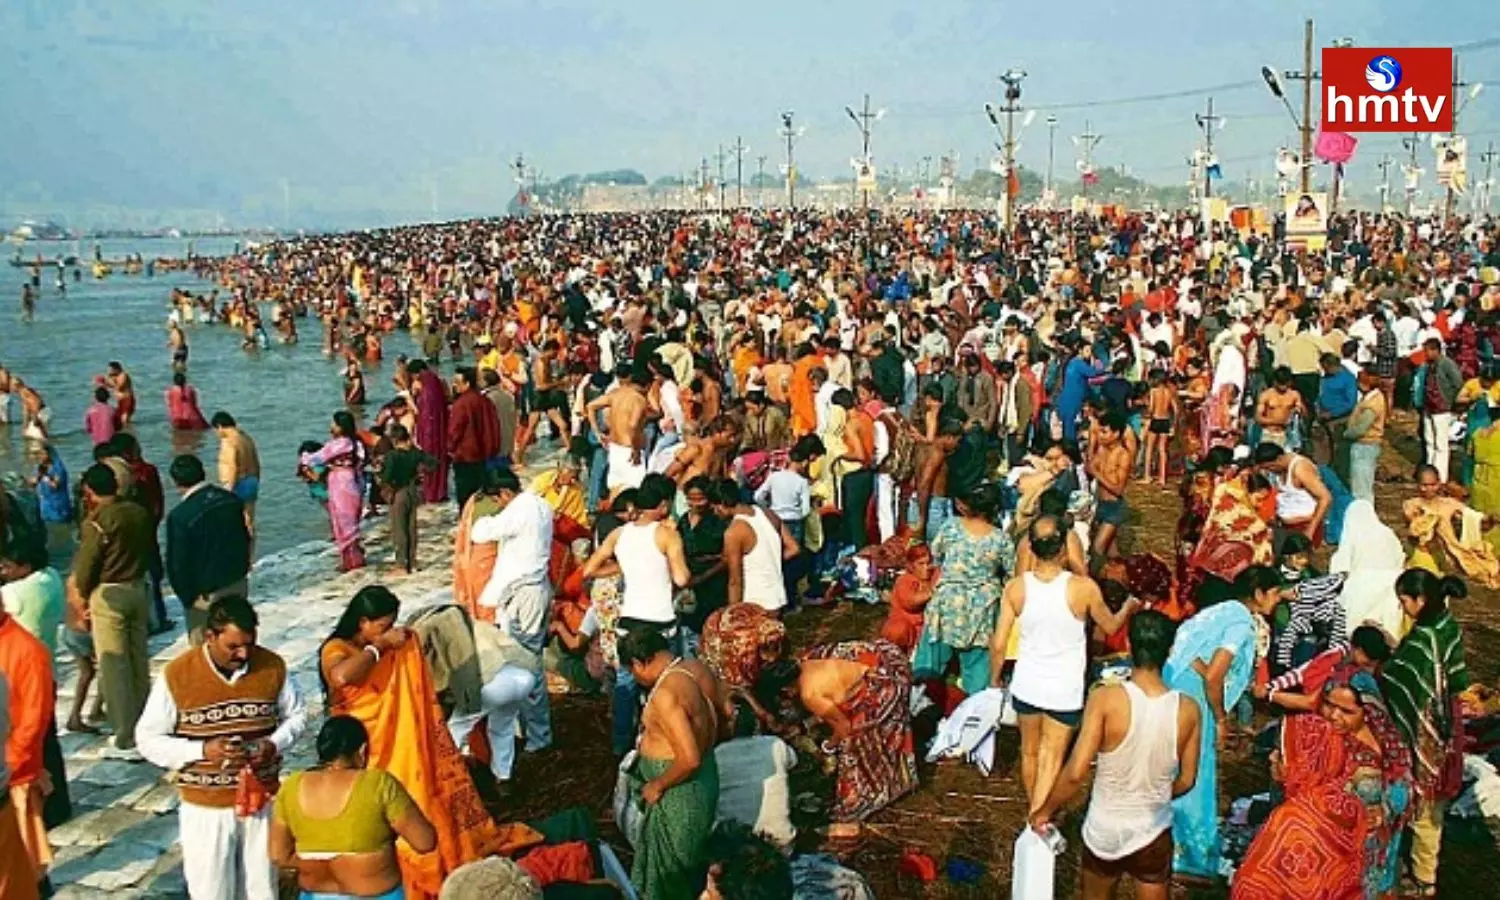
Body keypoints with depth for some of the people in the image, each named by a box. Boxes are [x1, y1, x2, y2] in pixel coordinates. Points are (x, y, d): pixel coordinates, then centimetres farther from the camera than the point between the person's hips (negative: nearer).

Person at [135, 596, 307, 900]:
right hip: (205, 807, -2)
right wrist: (202, 750, -23)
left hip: (261, 798, 2)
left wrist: (274, 744, -16)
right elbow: (148, 739, -9)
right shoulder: (177, 675, -15)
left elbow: (296, 715, 5)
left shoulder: (272, 667, -9)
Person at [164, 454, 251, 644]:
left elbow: (178, 564, -16)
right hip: (239, 585, 6)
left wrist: (187, 598, -3)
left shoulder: (179, 516, -20)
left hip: (206, 595, -6)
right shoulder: (232, 500, -2)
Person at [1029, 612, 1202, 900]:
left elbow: (1075, 773, -22)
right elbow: (1186, 781, 0)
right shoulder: (1188, 710, -12)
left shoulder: (1106, 698, -22)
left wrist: (1045, 811, -5)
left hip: (1103, 831, -1)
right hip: (1153, 836, 1)